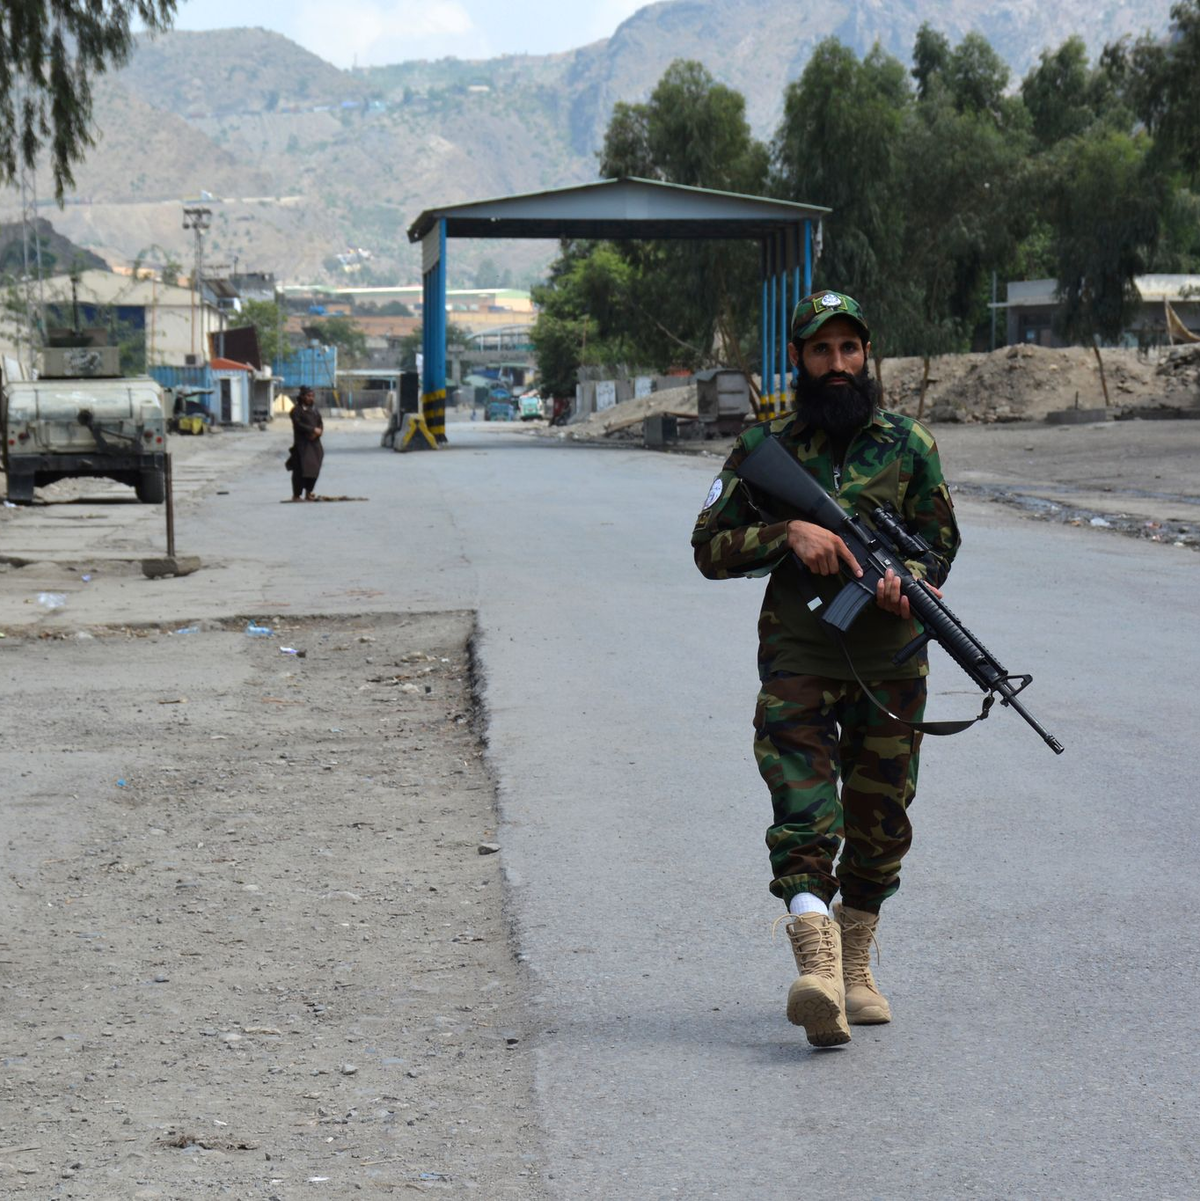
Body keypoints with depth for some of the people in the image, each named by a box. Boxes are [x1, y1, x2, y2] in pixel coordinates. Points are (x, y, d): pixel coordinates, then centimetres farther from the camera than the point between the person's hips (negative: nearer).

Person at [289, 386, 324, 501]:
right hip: (302, 444, -6)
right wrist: (313, 429, -17)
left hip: (314, 443, 6)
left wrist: (318, 433, -10)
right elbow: (298, 425, -15)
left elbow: (320, 423, 12)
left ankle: (308, 493, 16)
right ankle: (296, 495, -1)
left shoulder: (315, 409, 16)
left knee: (314, 469, 4)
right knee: (300, 470, -8)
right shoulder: (296, 410, -4)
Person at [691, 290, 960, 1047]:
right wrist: (787, 532, -14)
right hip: (798, 664, -2)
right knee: (803, 821, -17)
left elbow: (941, 539, 9)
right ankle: (817, 968, -30)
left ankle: (855, 968, 26)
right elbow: (710, 546, 3)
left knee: (879, 827, 10)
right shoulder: (765, 448, 4)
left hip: (890, 665, 2)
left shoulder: (908, 445, 7)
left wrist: (906, 582, -14)